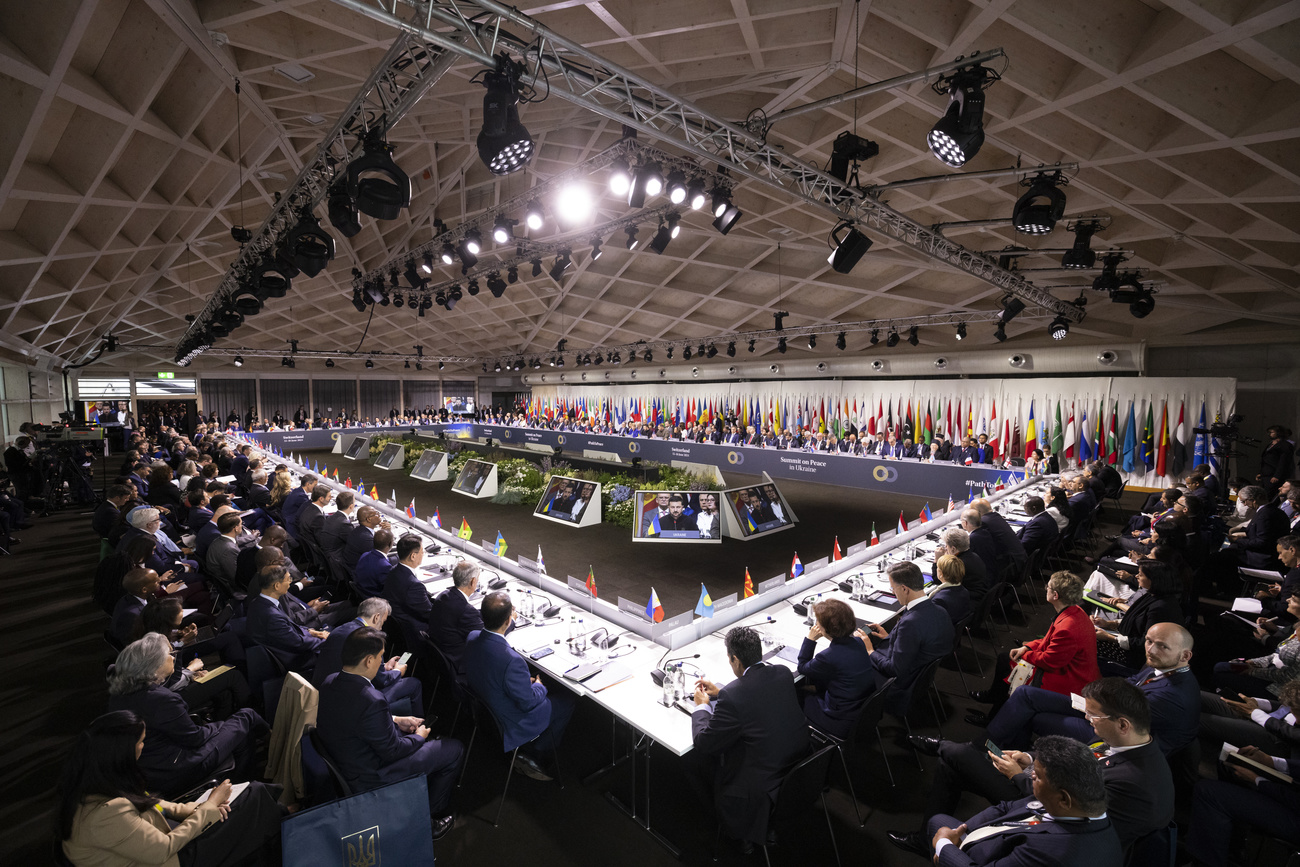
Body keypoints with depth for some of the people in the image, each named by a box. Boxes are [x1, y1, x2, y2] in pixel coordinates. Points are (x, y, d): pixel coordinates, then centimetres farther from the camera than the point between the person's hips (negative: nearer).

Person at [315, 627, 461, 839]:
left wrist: (395, 721, 8)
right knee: (454, 748, 5)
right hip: (371, 779, -9)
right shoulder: (372, 701, -37)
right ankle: (434, 815, 26)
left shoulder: (330, 682, -10)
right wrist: (419, 737, -4)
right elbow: (392, 751, -23)